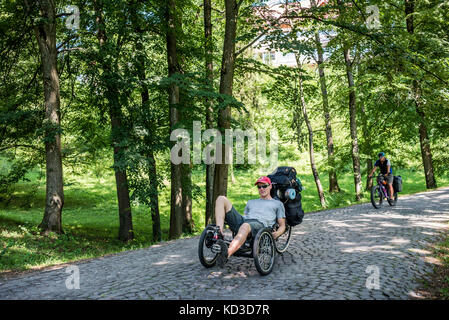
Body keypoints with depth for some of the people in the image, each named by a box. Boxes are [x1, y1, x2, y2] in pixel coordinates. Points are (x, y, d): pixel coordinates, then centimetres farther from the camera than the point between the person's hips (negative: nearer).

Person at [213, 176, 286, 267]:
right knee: (221, 199, -13)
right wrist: (231, 223, 10)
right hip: (243, 221, 5)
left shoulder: (278, 203, 28)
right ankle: (219, 236, -33)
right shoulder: (251, 202, 40)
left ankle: (226, 254, -69)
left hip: (260, 224, -5)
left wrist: (277, 233, -4)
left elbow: (282, 225, 21)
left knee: (245, 226, -44)